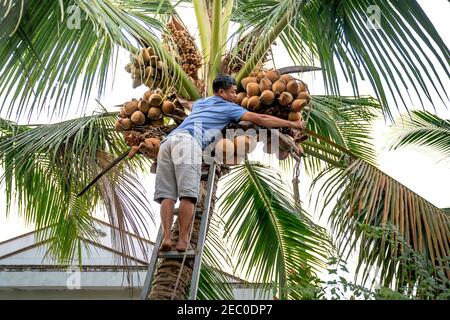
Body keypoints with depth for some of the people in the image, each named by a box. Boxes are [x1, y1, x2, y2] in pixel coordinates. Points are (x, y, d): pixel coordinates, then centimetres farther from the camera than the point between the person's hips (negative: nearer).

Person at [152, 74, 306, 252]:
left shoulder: (200, 102, 38)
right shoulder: (228, 107, 19)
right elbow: (260, 119, 18)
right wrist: (292, 124, 24)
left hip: (167, 140, 7)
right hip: (188, 140, -7)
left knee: (167, 195, -4)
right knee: (188, 194, -11)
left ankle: (166, 238, -15)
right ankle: (182, 240, -17)